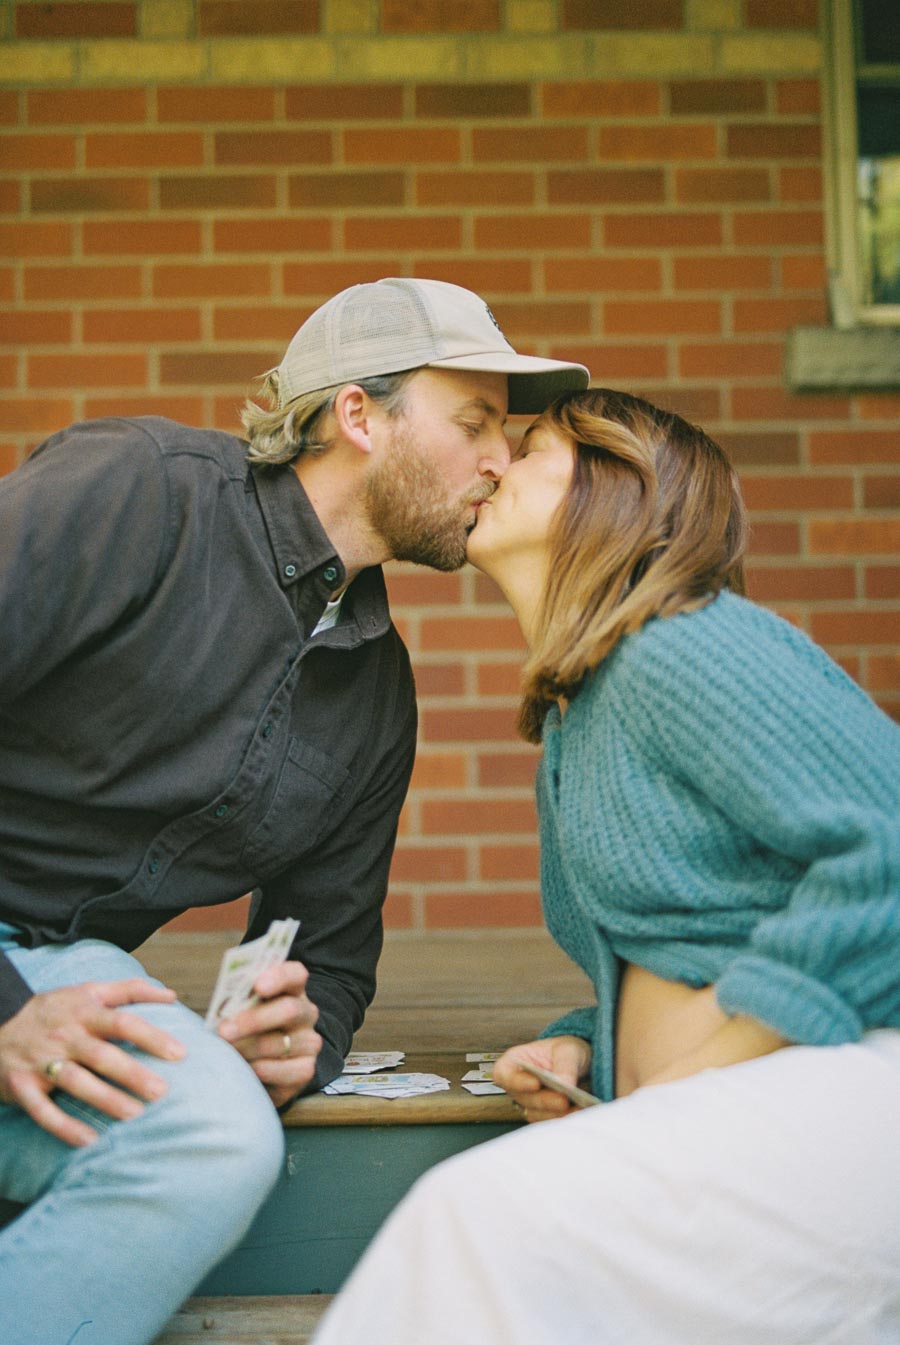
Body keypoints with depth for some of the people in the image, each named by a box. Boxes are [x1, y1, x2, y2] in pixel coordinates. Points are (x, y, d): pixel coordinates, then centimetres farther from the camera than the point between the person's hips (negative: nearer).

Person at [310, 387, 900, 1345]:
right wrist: (579, 1047, 6)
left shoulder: (685, 647, -7)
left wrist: (703, 1071, -16)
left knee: (494, 1216, -28)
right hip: (715, 1123, 8)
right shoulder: (570, 730, 22)